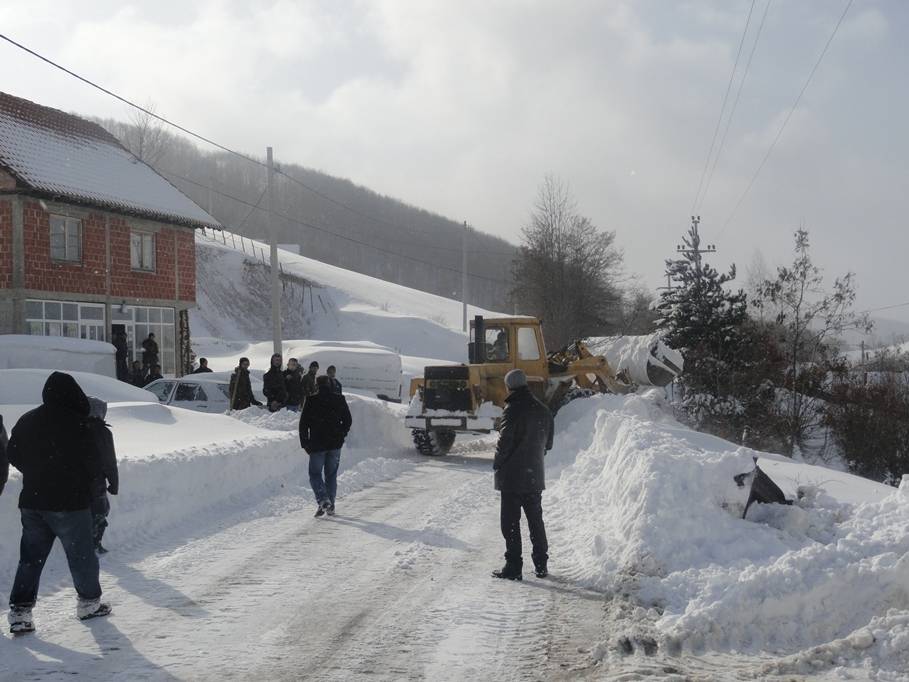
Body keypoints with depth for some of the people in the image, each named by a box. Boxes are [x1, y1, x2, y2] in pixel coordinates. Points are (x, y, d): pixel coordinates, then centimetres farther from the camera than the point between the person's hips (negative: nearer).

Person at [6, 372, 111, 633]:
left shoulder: (26, 421, 5)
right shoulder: (74, 423, -16)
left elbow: (13, 456, 14)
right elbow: (89, 462, -14)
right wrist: (96, 476, 8)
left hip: (32, 501, 6)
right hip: (70, 502, -5)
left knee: (30, 557, 9)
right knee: (81, 554, 10)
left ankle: (19, 611, 3)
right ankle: (89, 602, 22)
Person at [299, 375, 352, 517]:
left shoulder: (310, 401, -6)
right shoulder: (339, 400, 2)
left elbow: (303, 424, -5)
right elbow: (348, 420, 9)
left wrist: (305, 444, 3)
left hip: (317, 444, -3)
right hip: (335, 444, 3)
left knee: (315, 474, 6)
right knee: (331, 475, 13)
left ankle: (323, 500, -16)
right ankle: (330, 506, 12)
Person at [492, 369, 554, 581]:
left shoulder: (513, 410, -17)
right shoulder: (543, 411, 6)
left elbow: (504, 442, -17)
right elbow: (548, 443, 12)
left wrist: (497, 464, -2)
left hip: (512, 477, -7)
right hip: (535, 476, 7)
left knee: (510, 522, 0)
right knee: (536, 520, 16)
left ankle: (513, 566, -1)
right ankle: (541, 565, 19)